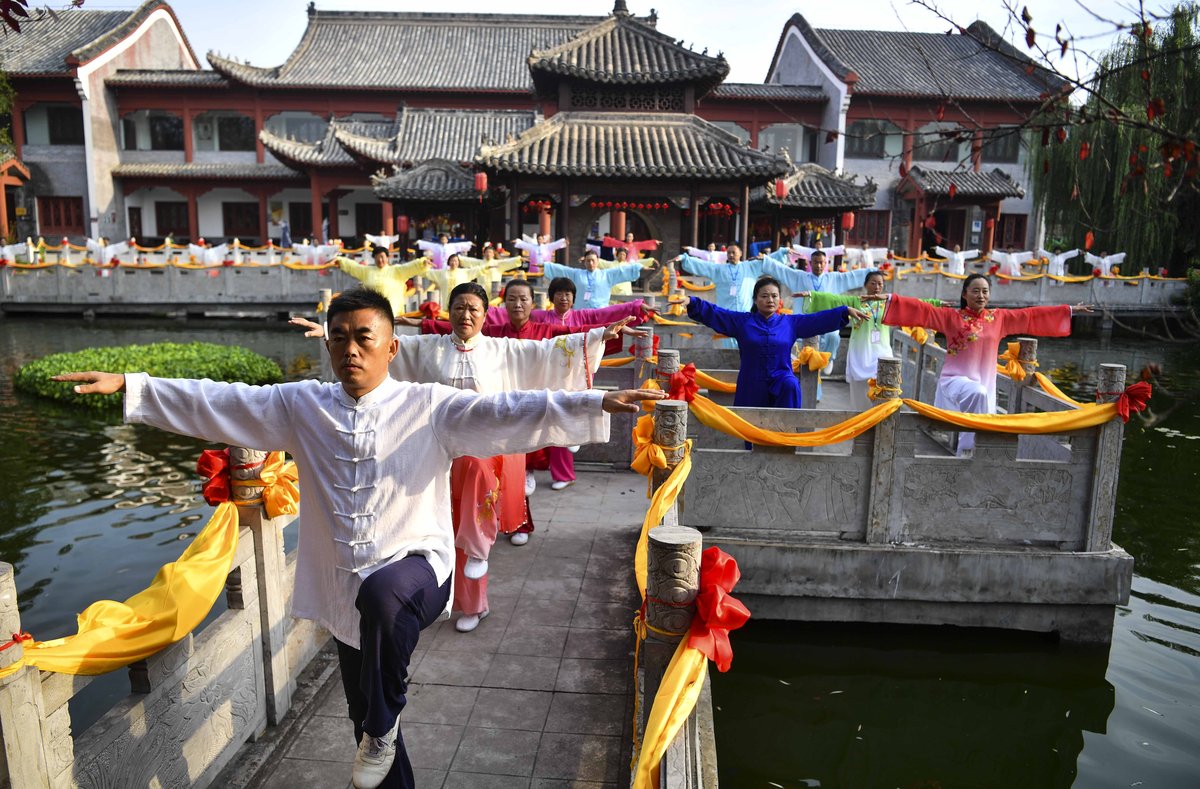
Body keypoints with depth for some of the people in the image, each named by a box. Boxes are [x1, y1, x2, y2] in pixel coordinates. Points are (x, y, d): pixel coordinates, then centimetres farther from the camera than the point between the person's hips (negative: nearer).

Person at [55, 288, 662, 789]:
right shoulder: (302, 406, 3)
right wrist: (129, 386, 0)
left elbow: (508, 414, -21)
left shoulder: (429, 408, -9)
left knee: (382, 594, -38)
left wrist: (598, 405, -33)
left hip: (418, 568, -4)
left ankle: (383, 727, -10)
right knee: (369, 725, 16)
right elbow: (215, 404, 5)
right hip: (344, 593, 5)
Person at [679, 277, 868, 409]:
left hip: (780, 379, 0)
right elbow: (713, 312, -6)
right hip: (752, 386, 0)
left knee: (791, 385, -34)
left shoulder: (790, 323, 6)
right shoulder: (742, 321, 1)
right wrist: (691, 302, -18)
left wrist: (846, 311, -2)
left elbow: (819, 319, 4)